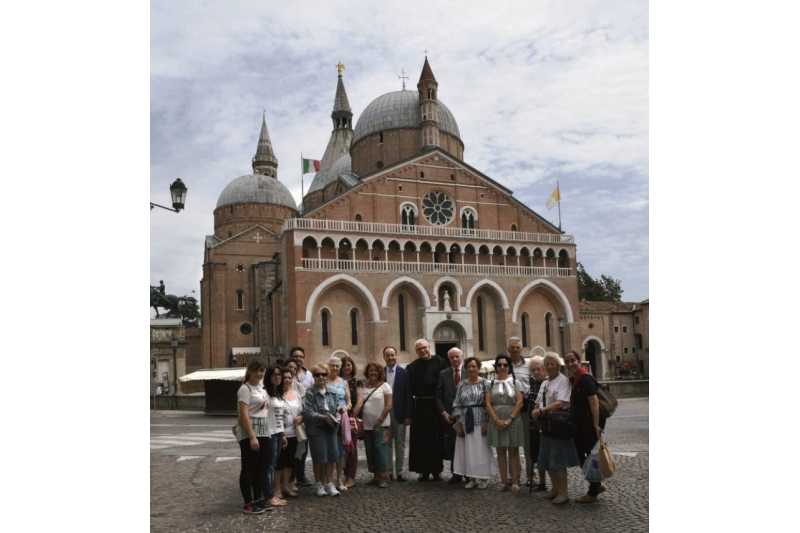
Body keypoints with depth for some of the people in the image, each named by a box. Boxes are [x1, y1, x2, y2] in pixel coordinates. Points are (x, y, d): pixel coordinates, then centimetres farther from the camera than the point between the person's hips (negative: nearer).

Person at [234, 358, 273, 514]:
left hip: (263, 432, 9)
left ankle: (258, 499, 23)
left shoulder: (260, 388, 15)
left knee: (262, 467, 13)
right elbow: (244, 414, -17)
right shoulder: (245, 389, -11)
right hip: (249, 432, -8)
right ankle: (248, 504, 6)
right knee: (248, 468, -1)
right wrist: (252, 437, -22)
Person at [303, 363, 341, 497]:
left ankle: (329, 484, 20)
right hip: (316, 429, -4)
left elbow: (337, 408, 14)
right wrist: (324, 417, -19)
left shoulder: (332, 392, 6)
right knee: (319, 458, 5)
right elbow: (307, 412, -16)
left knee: (331, 457, 8)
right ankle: (319, 484, 20)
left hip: (331, 428, 4)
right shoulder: (310, 393, -10)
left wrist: (337, 416, -7)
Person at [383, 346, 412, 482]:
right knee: (387, 444, 9)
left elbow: (408, 395, -4)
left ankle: (400, 472, 15)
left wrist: (408, 415, -9)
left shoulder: (404, 373, -3)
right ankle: (388, 471, 17)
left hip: (399, 413, -1)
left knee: (400, 444, 7)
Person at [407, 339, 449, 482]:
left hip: (436, 405, -1)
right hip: (420, 407, 1)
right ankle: (424, 471, 11)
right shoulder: (412, 367, 5)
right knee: (421, 439, 3)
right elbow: (409, 389, 4)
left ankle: (436, 470, 15)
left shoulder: (440, 362, 0)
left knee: (437, 438, 5)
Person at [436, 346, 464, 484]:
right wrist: (443, 413, -6)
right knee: (452, 446, 4)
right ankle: (456, 474, 13)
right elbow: (439, 397, 5)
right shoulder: (443, 374, 6)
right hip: (450, 416, 1)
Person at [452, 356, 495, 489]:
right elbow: (457, 405, 5)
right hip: (465, 421, 3)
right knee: (467, 449, 6)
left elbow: (488, 404, -5)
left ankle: (484, 478, 14)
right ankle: (472, 478, 16)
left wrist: (486, 422, -11)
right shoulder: (462, 384, 6)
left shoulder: (484, 383, -3)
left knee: (481, 448, 1)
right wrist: (458, 423, 0)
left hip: (480, 421, -3)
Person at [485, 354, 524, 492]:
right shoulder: (491, 384, 7)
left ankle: (515, 481, 6)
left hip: (513, 421, -2)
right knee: (500, 451, 5)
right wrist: (497, 420, -11)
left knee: (513, 451, 2)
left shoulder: (515, 383, 2)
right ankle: (503, 481, 11)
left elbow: (519, 403, -4)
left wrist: (510, 419, -13)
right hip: (496, 421, 2)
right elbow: (488, 404, 1)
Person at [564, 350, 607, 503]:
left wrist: (596, 425, -26)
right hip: (582, 423, 9)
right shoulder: (574, 379, 11)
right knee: (580, 453, 14)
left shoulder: (585, 378, -18)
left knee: (591, 455, 1)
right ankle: (596, 485, 29)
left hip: (592, 422, -9)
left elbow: (594, 402, -23)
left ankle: (593, 493, 14)